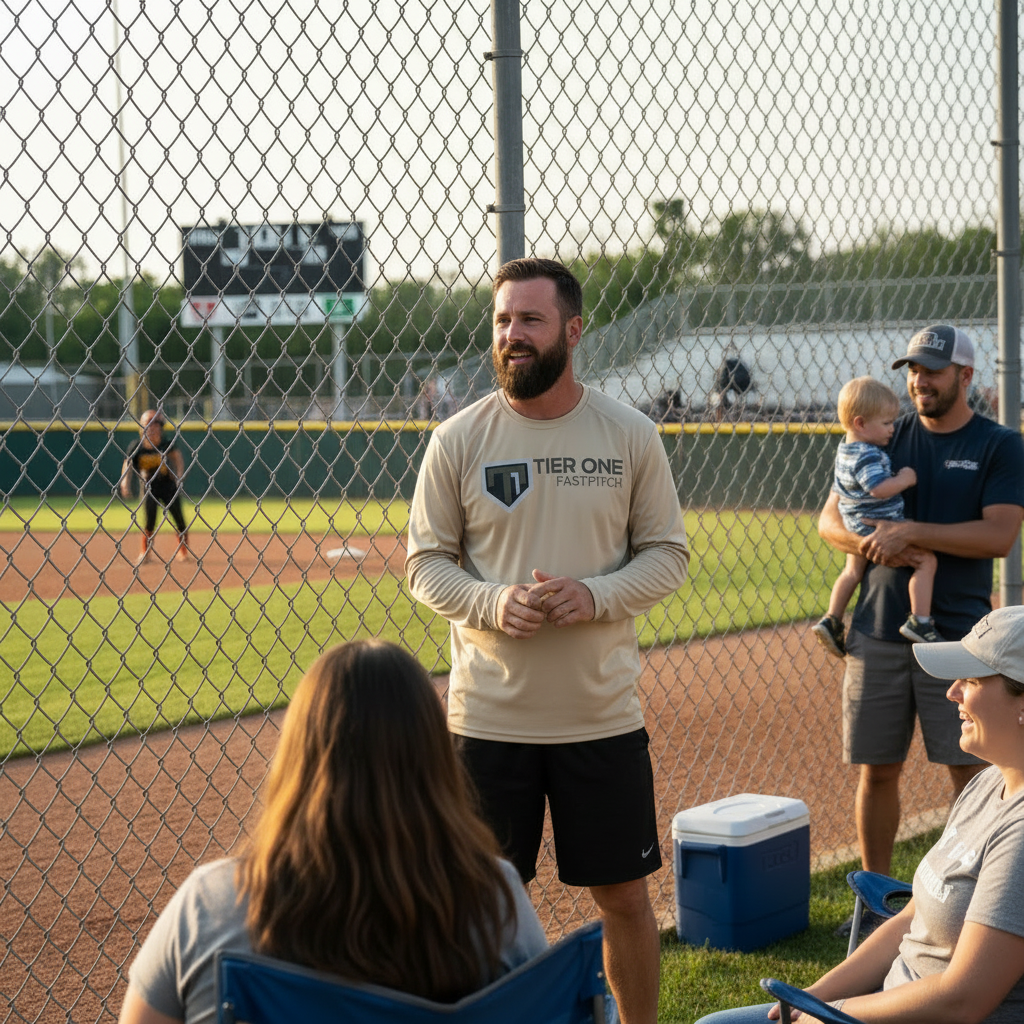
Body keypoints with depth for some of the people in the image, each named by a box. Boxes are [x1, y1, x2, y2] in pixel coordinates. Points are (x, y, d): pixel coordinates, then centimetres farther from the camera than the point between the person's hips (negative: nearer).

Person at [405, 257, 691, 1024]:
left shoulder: (631, 435, 0)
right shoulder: (458, 439, -1)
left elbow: (668, 554, 3)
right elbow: (425, 562, 2)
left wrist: (593, 596, -16)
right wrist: (489, 603, -17)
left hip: (604, 715, 1)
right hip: (488, 719, 0)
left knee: (625, 895, 10)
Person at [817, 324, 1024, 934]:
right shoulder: (886, 438, 10)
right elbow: (831, 520, 9)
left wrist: (912, 532, -18)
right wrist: (873, 543, -12)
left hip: (957, 636, -3)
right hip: (879, 631, 3)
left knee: (971, 770, -1)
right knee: (878, 769, 8)